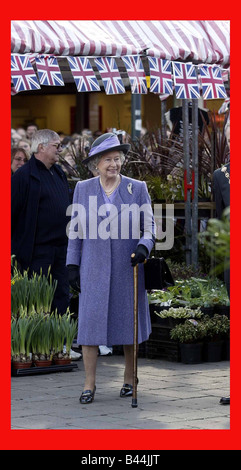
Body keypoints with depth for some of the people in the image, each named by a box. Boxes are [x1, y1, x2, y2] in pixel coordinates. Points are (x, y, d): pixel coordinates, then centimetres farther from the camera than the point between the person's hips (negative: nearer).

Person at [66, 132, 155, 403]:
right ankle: (89, 384, 2)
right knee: (90, 322, -4)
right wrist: (72, 266, 4)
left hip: (127, 268, 0)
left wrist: (144, 247, -18)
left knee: (129, 321, 5)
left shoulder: (137, 189, 2)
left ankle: (130, 379, 19)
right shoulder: (83, 189, 5)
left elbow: (149, 227, 2)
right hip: (94, 269, 0)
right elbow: (75, 231, 9)